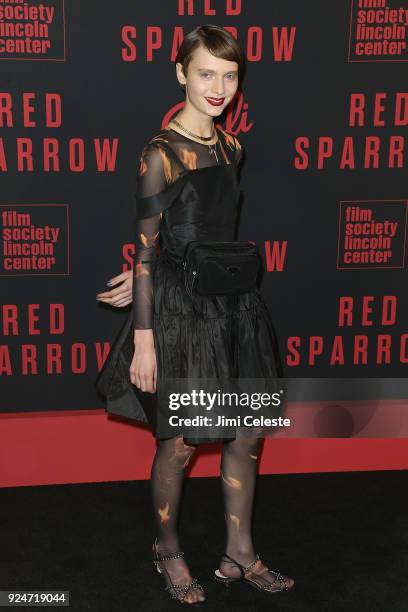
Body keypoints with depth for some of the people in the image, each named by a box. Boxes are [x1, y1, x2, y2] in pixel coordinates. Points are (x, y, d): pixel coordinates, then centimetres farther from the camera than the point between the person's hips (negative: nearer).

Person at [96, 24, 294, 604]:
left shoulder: (230, 148, 7)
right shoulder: (160, 154, -13)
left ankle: (240, 555, 30)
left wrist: (145, 276, 11)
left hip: (231, 303, 7)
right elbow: (147, 246, -14)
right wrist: (143, 338, -15)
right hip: (180, 312, -7)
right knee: (179, 444, 7)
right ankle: (168, 550, 31)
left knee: (247, 433, 13)